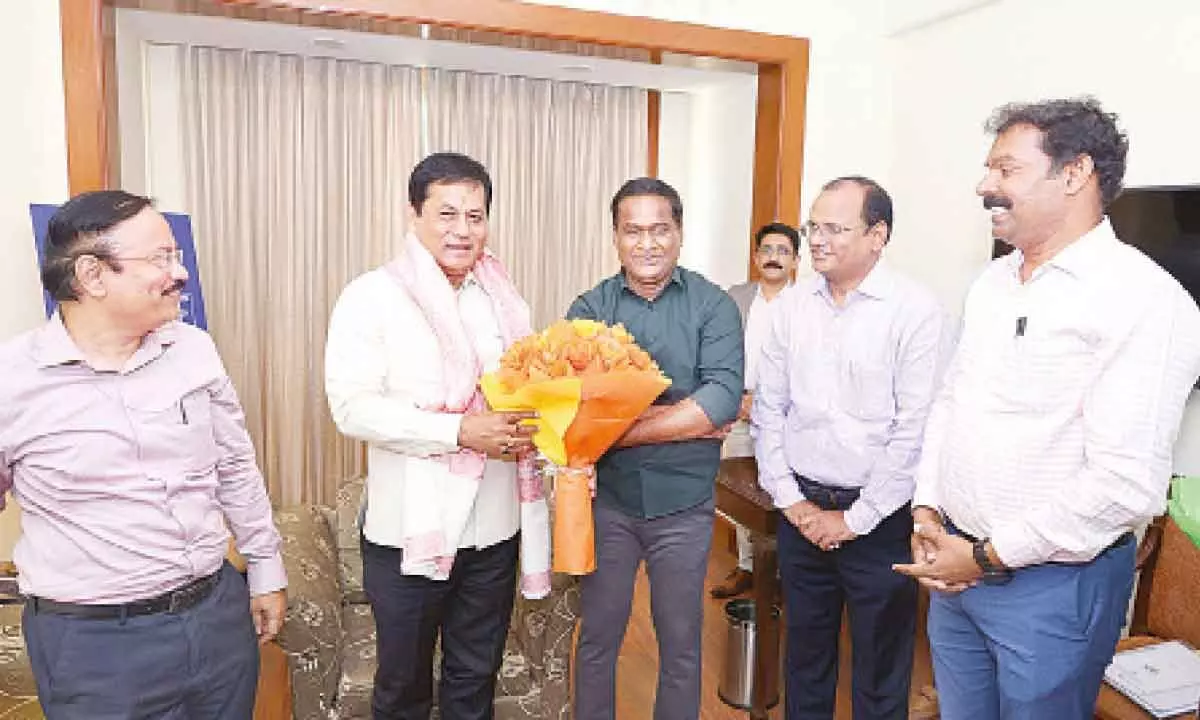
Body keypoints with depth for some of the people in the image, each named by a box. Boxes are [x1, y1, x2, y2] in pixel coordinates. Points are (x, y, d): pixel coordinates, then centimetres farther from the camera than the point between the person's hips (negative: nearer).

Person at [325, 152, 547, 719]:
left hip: (493, 527, 4)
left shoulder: (506, 301, 9)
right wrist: (460, 431, -22)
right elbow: (352, 406, -15)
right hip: (410, 529, -4)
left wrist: (528, 427, -7)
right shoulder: (372, 297, -7)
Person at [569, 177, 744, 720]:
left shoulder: (713, 306, -5)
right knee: (597, 637, 17)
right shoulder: (589, 308, -2)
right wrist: (686, 415, -19)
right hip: (607, 498, 1)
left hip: (684, 504, -1)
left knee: (681, 643, 16)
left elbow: (724, 397, -20)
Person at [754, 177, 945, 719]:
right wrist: (790, 498, 0)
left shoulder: (915, 311, -12)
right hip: (801, 509, 4)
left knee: (879, 673, 11)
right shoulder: (792, 305, 3)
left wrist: (856, 519, -11)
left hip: (878, 519, -4)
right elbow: (768, 408, 6)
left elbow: (913, 430, -15)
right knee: (805, 654, 19)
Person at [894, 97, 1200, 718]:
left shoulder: (1144, 299, -18)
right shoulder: (992, 282, 6)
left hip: (1052, 584, -6)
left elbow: (1126, 484, -23)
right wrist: (928, 509, 0)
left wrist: (988, 556, -17)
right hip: (955, 562, 7)